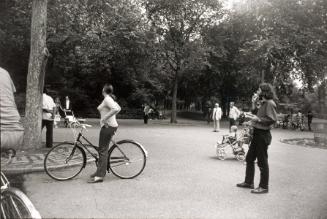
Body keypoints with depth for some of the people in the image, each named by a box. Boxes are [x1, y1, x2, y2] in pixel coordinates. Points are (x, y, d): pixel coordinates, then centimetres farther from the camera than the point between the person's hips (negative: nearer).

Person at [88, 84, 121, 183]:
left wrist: (104, 118, -27)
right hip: (111, 125, 10)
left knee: (103, 150, -8)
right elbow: (118, 108, 25)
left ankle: (99, 176, -5)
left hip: (108, 126, -10)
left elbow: (116, 109, -30)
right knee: (103, 149, 16)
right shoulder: (110, 98, 15)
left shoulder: (107, 99, -14)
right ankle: (99, 171, 25)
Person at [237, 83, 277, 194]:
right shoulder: (264, 103, 15)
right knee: (249, 158, 16)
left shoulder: (270, 103, -15)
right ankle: (248, 182, 27)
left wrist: (258, 119, -19)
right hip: (257, 134, 10)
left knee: (262, 161, 0)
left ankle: (263, 187, 12)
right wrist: (254, 117, 10)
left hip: (263, 135, -10)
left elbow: (273, 119, -25)